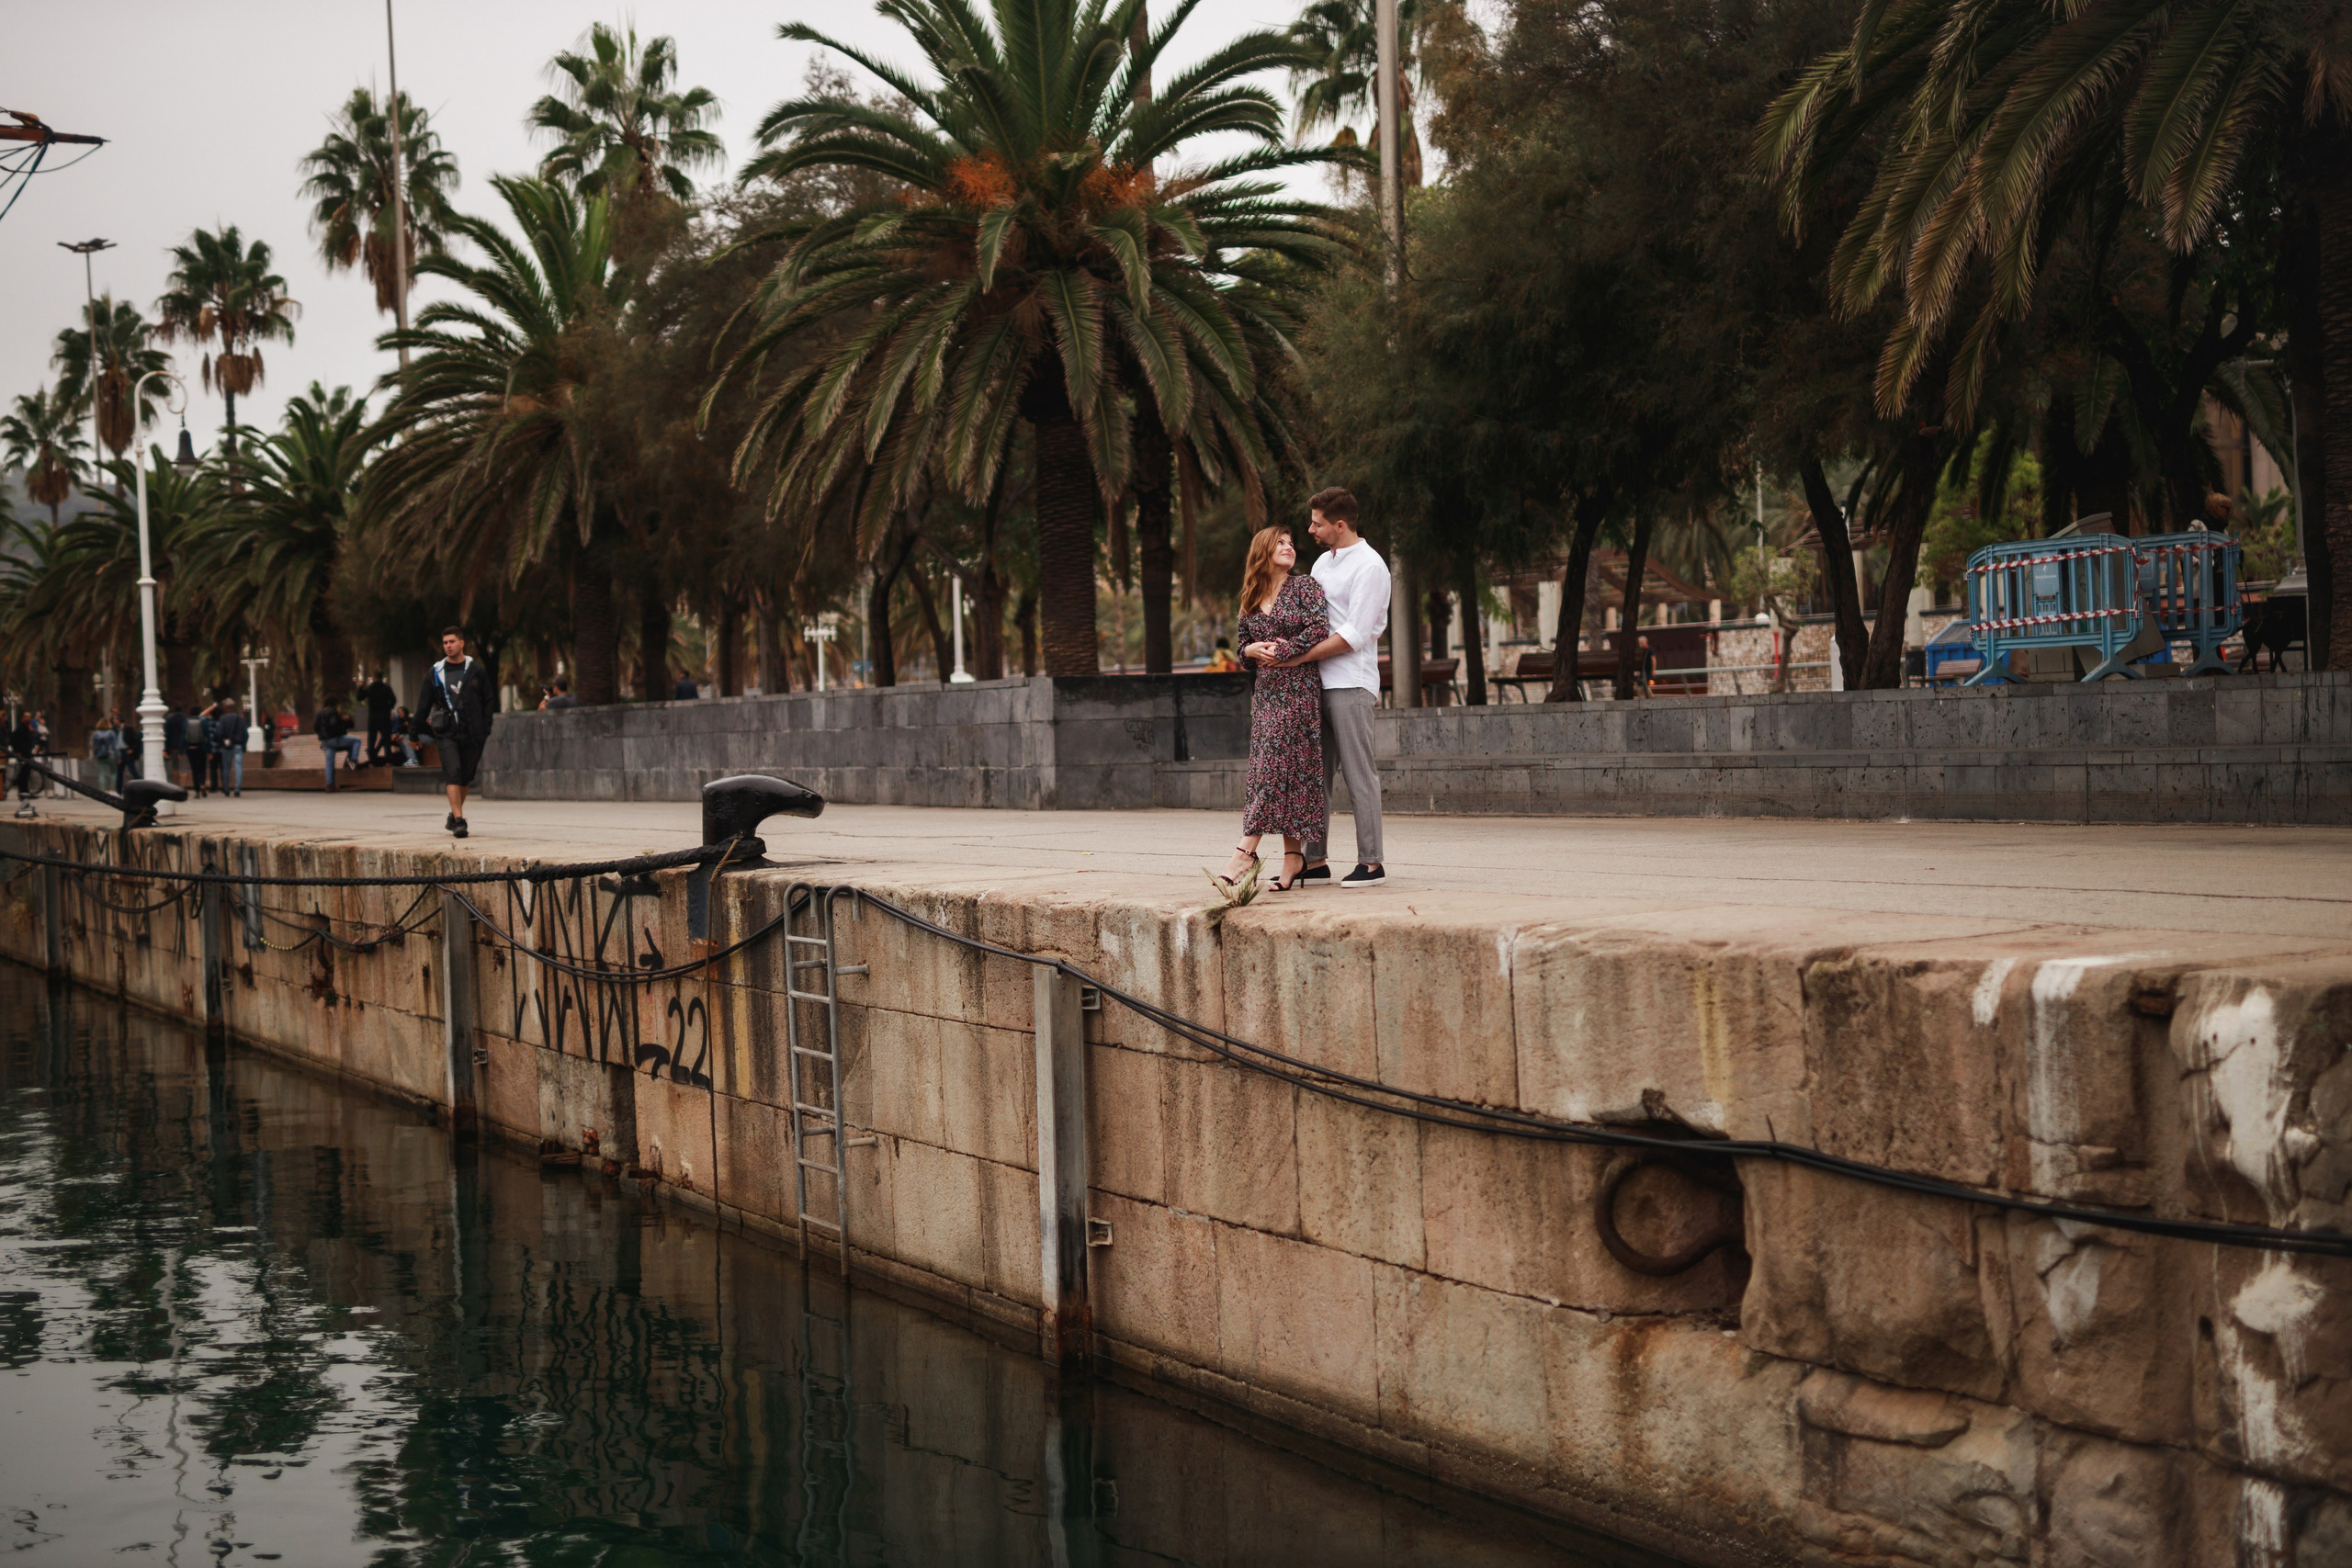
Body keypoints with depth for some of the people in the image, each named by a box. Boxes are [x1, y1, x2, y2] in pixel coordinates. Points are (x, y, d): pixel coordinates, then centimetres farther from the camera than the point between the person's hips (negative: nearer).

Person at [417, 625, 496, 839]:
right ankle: (459, 820, -20)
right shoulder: (435, 673, 6)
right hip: (446, 733, -1)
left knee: (465, 777, 8)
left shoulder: (477, 672, 5)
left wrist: (486, 730, -2)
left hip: (472, 733, 1)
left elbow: (488, 702, 8)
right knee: (452, 774, -15)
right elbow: (423, 705, 11)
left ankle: (454, 816, 26)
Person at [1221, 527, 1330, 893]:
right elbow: (1243, 641, 20)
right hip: (1265, 690, 6)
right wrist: (1254, 650, -3)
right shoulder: (1251, 599, 15)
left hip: (1298, 688, -6)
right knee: (1277, 768, 3)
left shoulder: (1304, 587, -1)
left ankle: (1245, 851, -15)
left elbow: (1319, 629, -12)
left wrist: (1281, 653, -11)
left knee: (1277, 764, -11)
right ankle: (1293, 857, 4)